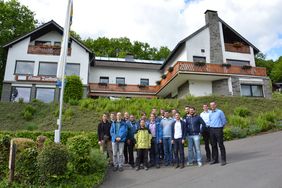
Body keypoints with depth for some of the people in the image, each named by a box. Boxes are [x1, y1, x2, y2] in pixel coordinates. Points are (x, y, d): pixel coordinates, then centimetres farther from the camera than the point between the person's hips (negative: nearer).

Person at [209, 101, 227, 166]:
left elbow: (224, 121, 2)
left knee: (221, 145, -3)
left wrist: (221, 127, 9)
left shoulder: (220, 112, -3)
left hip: (218, 129, -5)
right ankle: (215, 159, 18)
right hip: (211, 130, 6)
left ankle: (223, 160, 3)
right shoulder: (210, 113, 13)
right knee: (213, 145, 9)